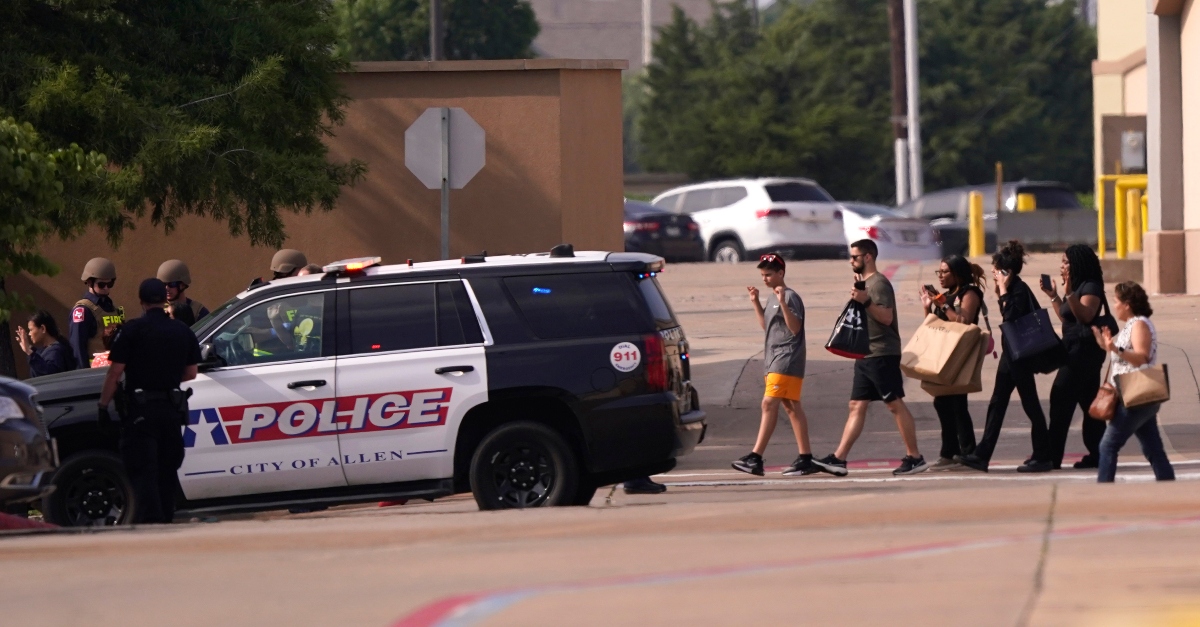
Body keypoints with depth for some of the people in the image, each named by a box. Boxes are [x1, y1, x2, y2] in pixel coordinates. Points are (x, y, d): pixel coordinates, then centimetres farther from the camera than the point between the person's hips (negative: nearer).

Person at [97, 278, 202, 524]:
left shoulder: (132, 331, -9)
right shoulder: (184, 333, 7)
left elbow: (115, 373, -10)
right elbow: (190, 373, 12)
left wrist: (103, 404, -3)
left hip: (141, 410, -5)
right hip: (172, 409, 5)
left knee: (142, 469, -6)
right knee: (167, 467, 15)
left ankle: (149, 519, -16)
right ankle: (166, 518, 18)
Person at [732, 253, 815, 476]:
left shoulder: (790, 297, -11)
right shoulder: (772, 297, 17)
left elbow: (795, 327, -19)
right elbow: (766, 325, 26)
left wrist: (782, 303, -28)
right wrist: (755, 302, 17)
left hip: (786, 359, -10)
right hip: (774, 359, 10)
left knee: (769, 403, -15)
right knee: (791, 407, 9)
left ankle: (755, 458, -19)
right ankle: (805, 458, 10)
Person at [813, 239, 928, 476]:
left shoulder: (879, 283, -11)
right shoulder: (864, 283, 18)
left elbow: (886, 317, -21)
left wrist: (865, 301, -29)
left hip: (882, 354, -10)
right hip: (865, 356, 10)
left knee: (895, 404, -7)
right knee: (857, 406, 5)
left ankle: (914, 457, -5)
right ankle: (838, 459, 2)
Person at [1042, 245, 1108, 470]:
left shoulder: (1091, 287, -12)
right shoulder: (1077, 286, 17)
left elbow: (1085, 315, -26)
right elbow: (1066, 318, 23)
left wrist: (1069, 293, -34)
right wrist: (1054, 296, 17)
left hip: (1084, 350, -11)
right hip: (1075, 350, 11)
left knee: (1061, 401, -11)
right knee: (1089, 403, 10)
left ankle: (1052, 457, -12)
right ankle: (1097, 454, 12)